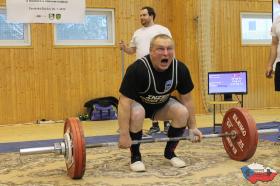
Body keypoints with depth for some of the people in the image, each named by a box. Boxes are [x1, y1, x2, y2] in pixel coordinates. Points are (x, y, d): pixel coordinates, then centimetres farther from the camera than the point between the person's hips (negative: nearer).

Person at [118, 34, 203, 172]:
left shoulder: (180, 69, -20)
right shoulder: (138, 69, -34)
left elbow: (187, 100, -7)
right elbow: (125, 102, -32)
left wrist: (192, 128, -4)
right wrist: (124, 135, -33)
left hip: (160, 104, 4)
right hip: (136, 103, -4)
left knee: (182, 112, -23)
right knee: (137, 114, -36)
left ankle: (169, 152, 1)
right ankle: (135, 156, -12)